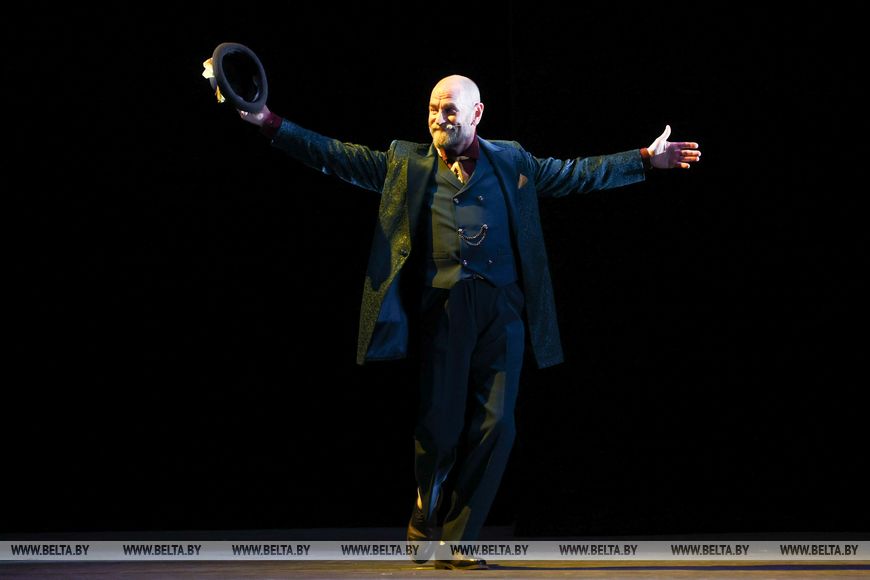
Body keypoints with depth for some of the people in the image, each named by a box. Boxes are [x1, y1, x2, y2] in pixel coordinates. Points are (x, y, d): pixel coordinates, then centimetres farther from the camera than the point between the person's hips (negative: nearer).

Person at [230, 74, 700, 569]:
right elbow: (335, 156, 7)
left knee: (496, 426, -4)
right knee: (440, 426, -4)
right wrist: (269, 123, -2)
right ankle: (423, 526, 23)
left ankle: (455, 544, 7)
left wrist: (646, 159, 15)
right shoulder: (406, 164, 11)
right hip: (445, 307, -1)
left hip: (503, 308, 1)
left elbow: (578, 174, 19)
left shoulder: (511, 162, 14)